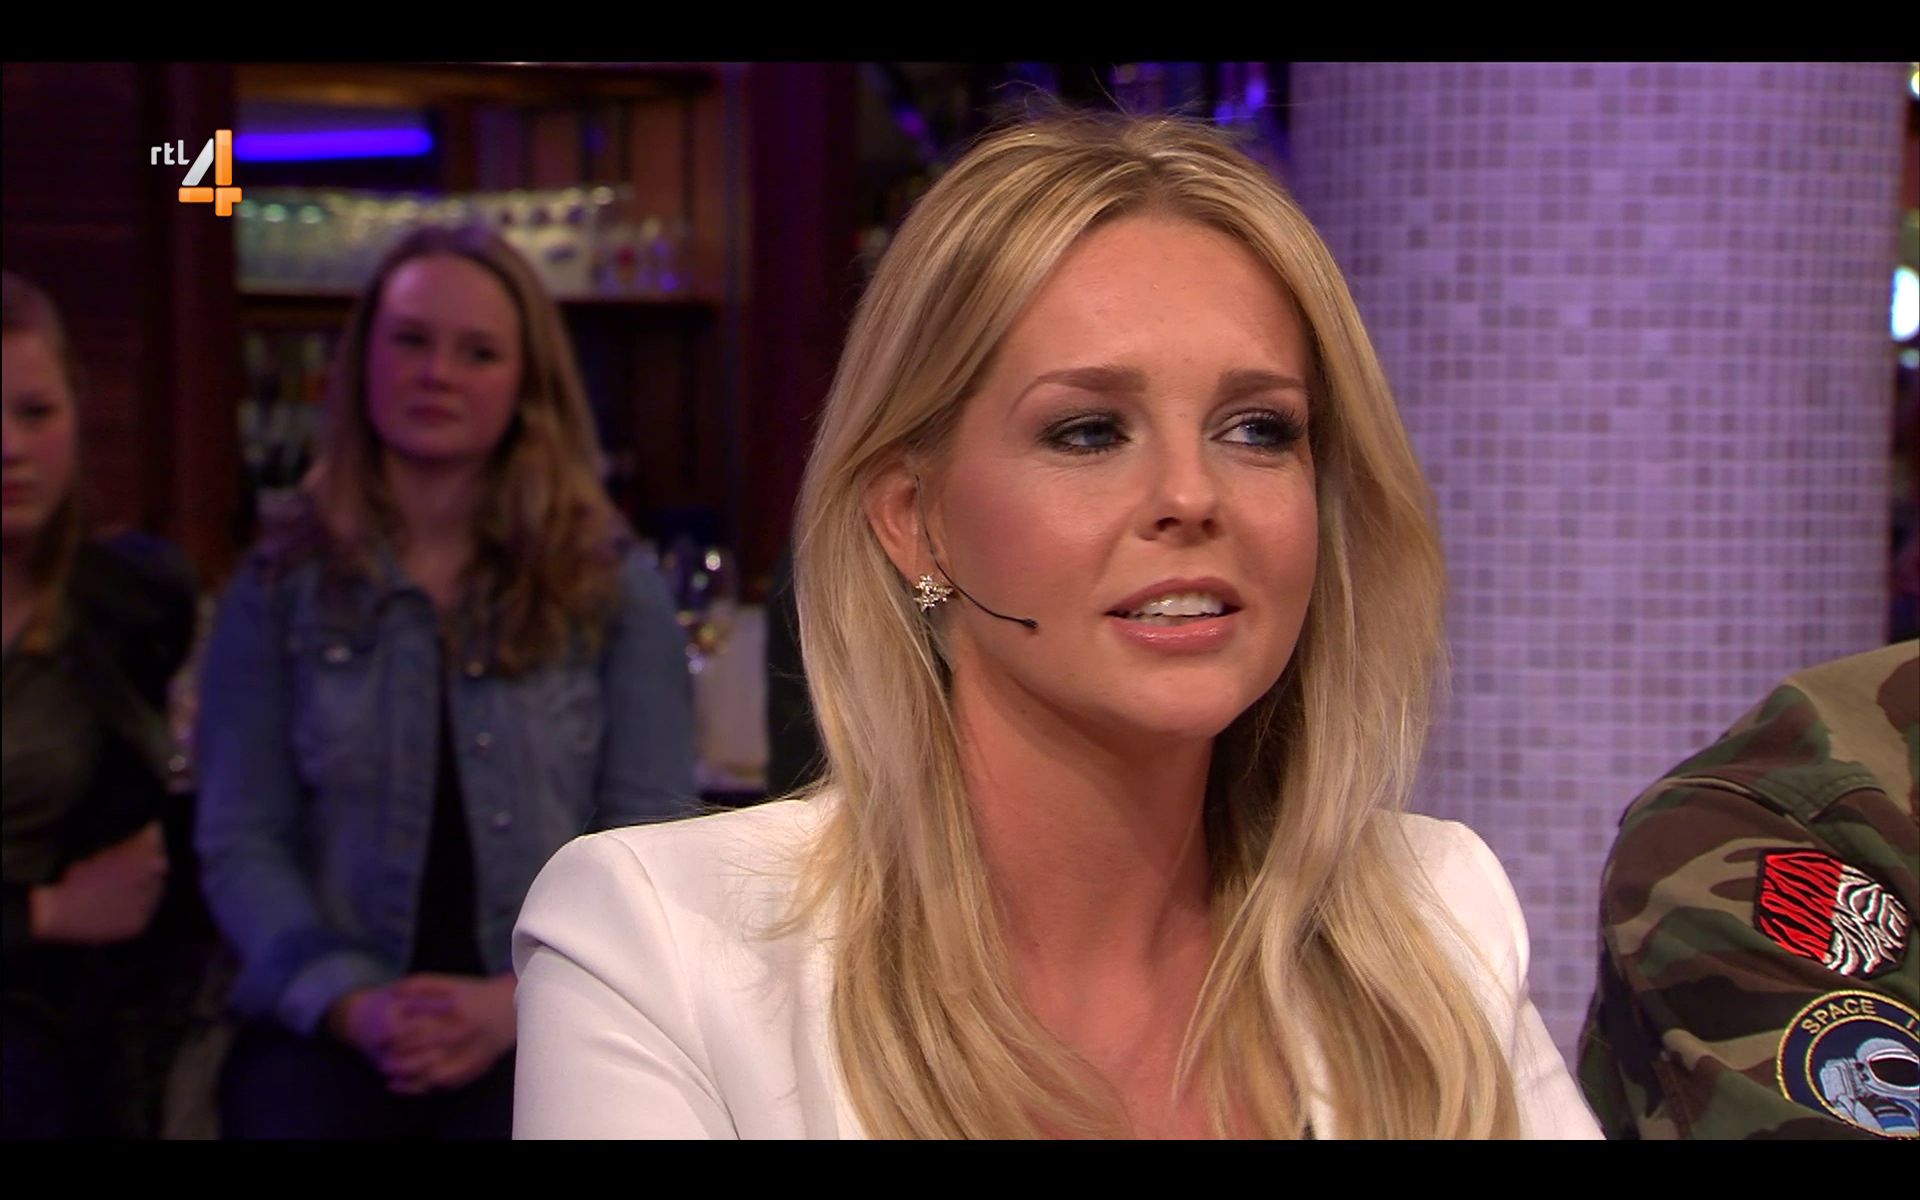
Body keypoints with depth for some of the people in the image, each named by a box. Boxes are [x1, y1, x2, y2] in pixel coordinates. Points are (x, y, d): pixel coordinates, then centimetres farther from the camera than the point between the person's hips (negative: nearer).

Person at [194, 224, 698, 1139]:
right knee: (290, 1108, -30)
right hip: (330, 1021, 1)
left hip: (552, 1020, 0)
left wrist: (522, 1000, -13)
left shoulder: (613, 585, 7)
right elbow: (241, 842, 4)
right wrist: (352, 1002, -13)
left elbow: (650, 837, 2)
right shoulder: (279, 590, 9)